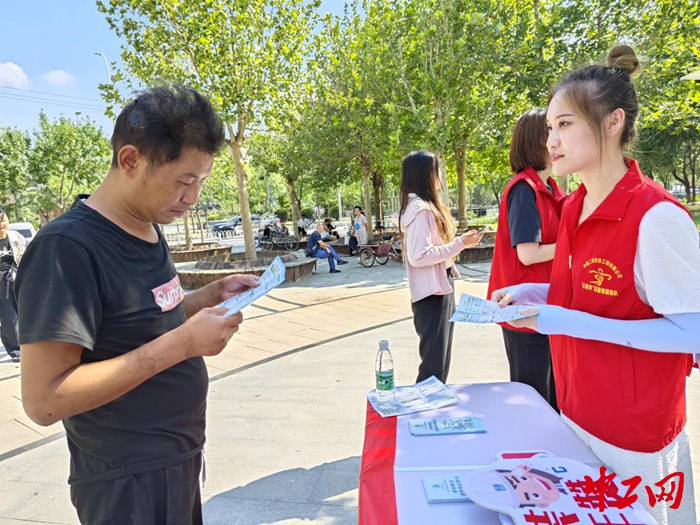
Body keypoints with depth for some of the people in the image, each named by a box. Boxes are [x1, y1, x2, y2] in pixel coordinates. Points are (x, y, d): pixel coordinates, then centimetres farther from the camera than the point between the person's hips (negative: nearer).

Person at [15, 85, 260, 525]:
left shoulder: (148, 230, 2)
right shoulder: (67, 247, -24)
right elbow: (44, 399, -25)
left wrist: (214, 294, -3)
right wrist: (182, 344, -28)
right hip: (131, 484, -8)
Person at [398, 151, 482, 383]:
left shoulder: (427, 206, 13)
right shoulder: (420, 208, -17)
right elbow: (418, 256, -24)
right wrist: (459, 244, -19)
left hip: (440, 290, 10)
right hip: (432, 294, -10)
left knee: (440, 361, 19)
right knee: (433, 366, -2)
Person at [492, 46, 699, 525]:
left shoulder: (656, 216, -22)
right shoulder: (574, 207, 2)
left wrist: (571, 323, -27)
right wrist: (533, 294, -4)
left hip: (634, 433, -7)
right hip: (577, 413, 7)